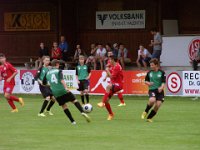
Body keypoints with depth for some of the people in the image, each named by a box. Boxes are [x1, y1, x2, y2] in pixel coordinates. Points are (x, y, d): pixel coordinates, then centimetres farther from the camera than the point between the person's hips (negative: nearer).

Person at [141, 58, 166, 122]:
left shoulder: (161, 73, 0)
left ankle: (149, 117, 9)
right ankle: (146, 112, -5)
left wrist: (161, 87, -26)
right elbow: (146, 81, 19)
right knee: (152, 100, -30)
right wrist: (148, 83, -4)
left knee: (157, 106, -9)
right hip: (152, 90, 0)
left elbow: (163, 82, -5)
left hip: (159, 91, 0)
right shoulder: (149, 73, 7)